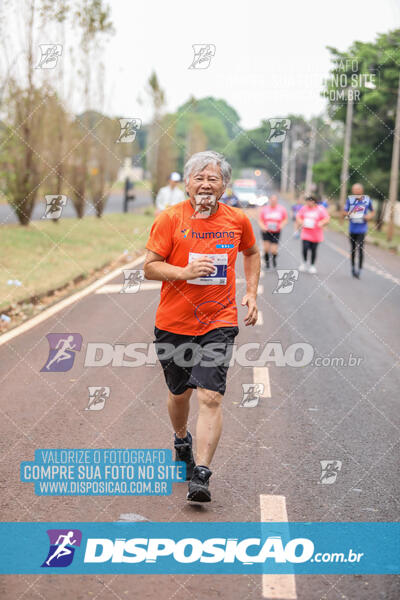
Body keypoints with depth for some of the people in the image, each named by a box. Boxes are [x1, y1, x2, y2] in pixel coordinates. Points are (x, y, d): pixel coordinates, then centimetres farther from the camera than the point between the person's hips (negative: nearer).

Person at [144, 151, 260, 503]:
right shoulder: (170, 219, -6)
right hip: (173, 324, 0)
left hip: (219, 322, 0)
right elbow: (150, 267, -6)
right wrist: (185, 272, -22)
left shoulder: (238, 220, 2)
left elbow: (251, 253, 22)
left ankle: (201, 476, -13)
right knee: (180, 393, 15)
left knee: (211, 397, -14)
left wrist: (251, 293, 10)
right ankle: (182, 442, 46)